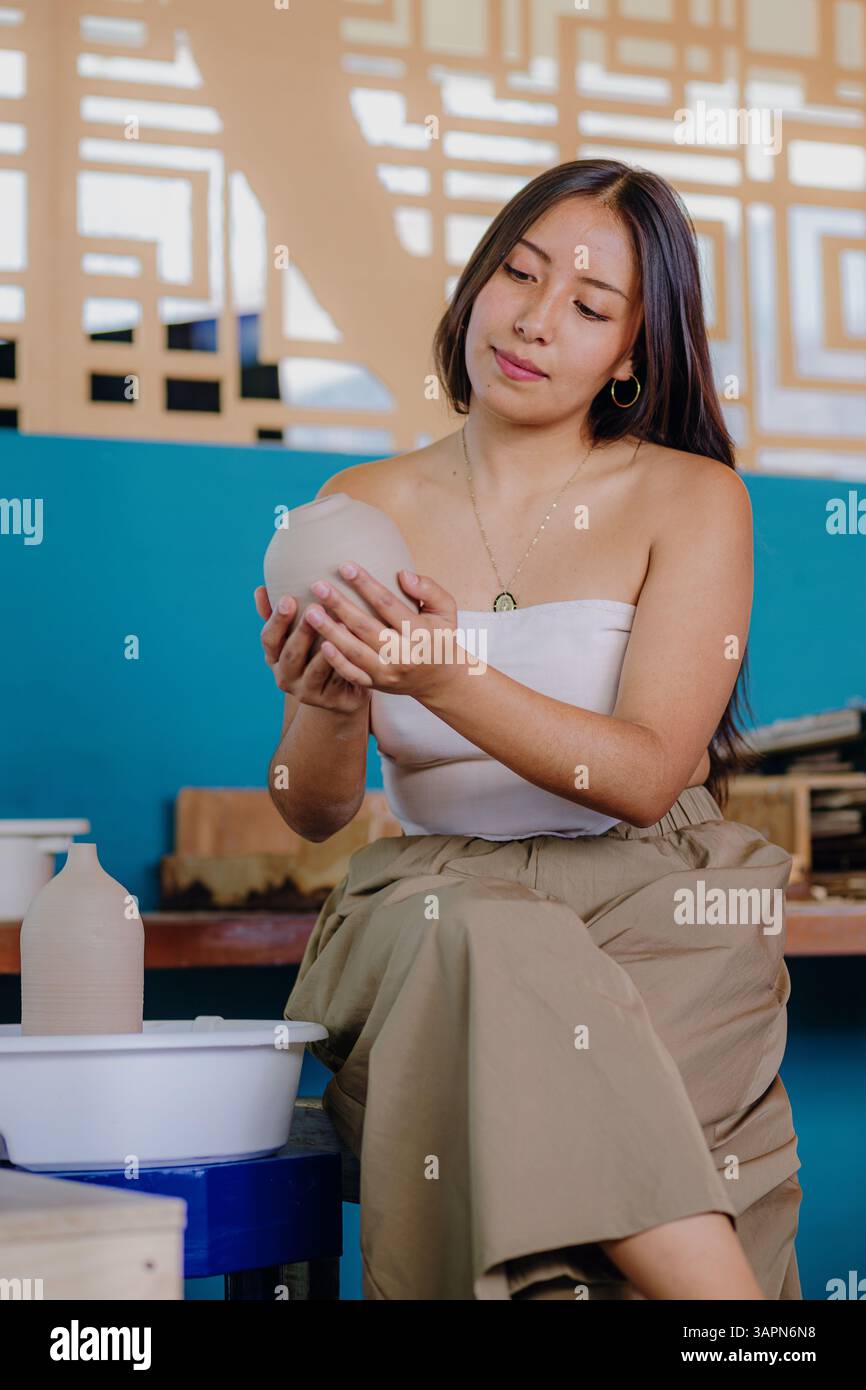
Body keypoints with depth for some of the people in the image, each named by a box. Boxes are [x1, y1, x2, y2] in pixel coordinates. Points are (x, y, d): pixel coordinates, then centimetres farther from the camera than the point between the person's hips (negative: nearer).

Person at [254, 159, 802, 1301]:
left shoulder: (692, 499, 1)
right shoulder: (364, 508, 7)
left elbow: (644, 774, -12)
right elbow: (314, 811, 4)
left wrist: (442, 677, -27)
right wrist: (326, 705, -20)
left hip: (654, 919, -2)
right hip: (438, 901, 2)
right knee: (476, 947, -34)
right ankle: (736, 1310, -32)